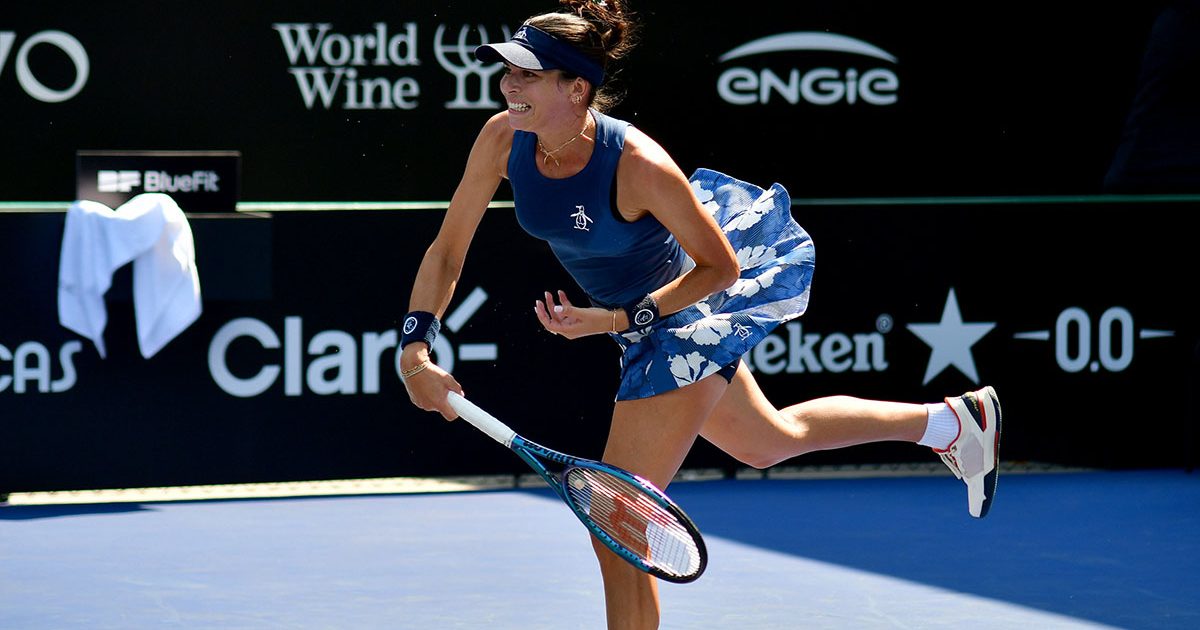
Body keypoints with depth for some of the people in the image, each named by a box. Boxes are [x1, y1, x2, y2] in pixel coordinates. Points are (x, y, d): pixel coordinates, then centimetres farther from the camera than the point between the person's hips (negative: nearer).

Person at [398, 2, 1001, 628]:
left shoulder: (638, 165, -35)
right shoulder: (503, 140, -19)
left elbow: (720, 268, -22)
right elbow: (446, 252, -9)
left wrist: (618, 321, -32)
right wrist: (415, 350, -21)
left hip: (684, 316, -8)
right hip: (640, 327, 8)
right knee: (769, 441, 30)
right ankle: (954, 421, 48)